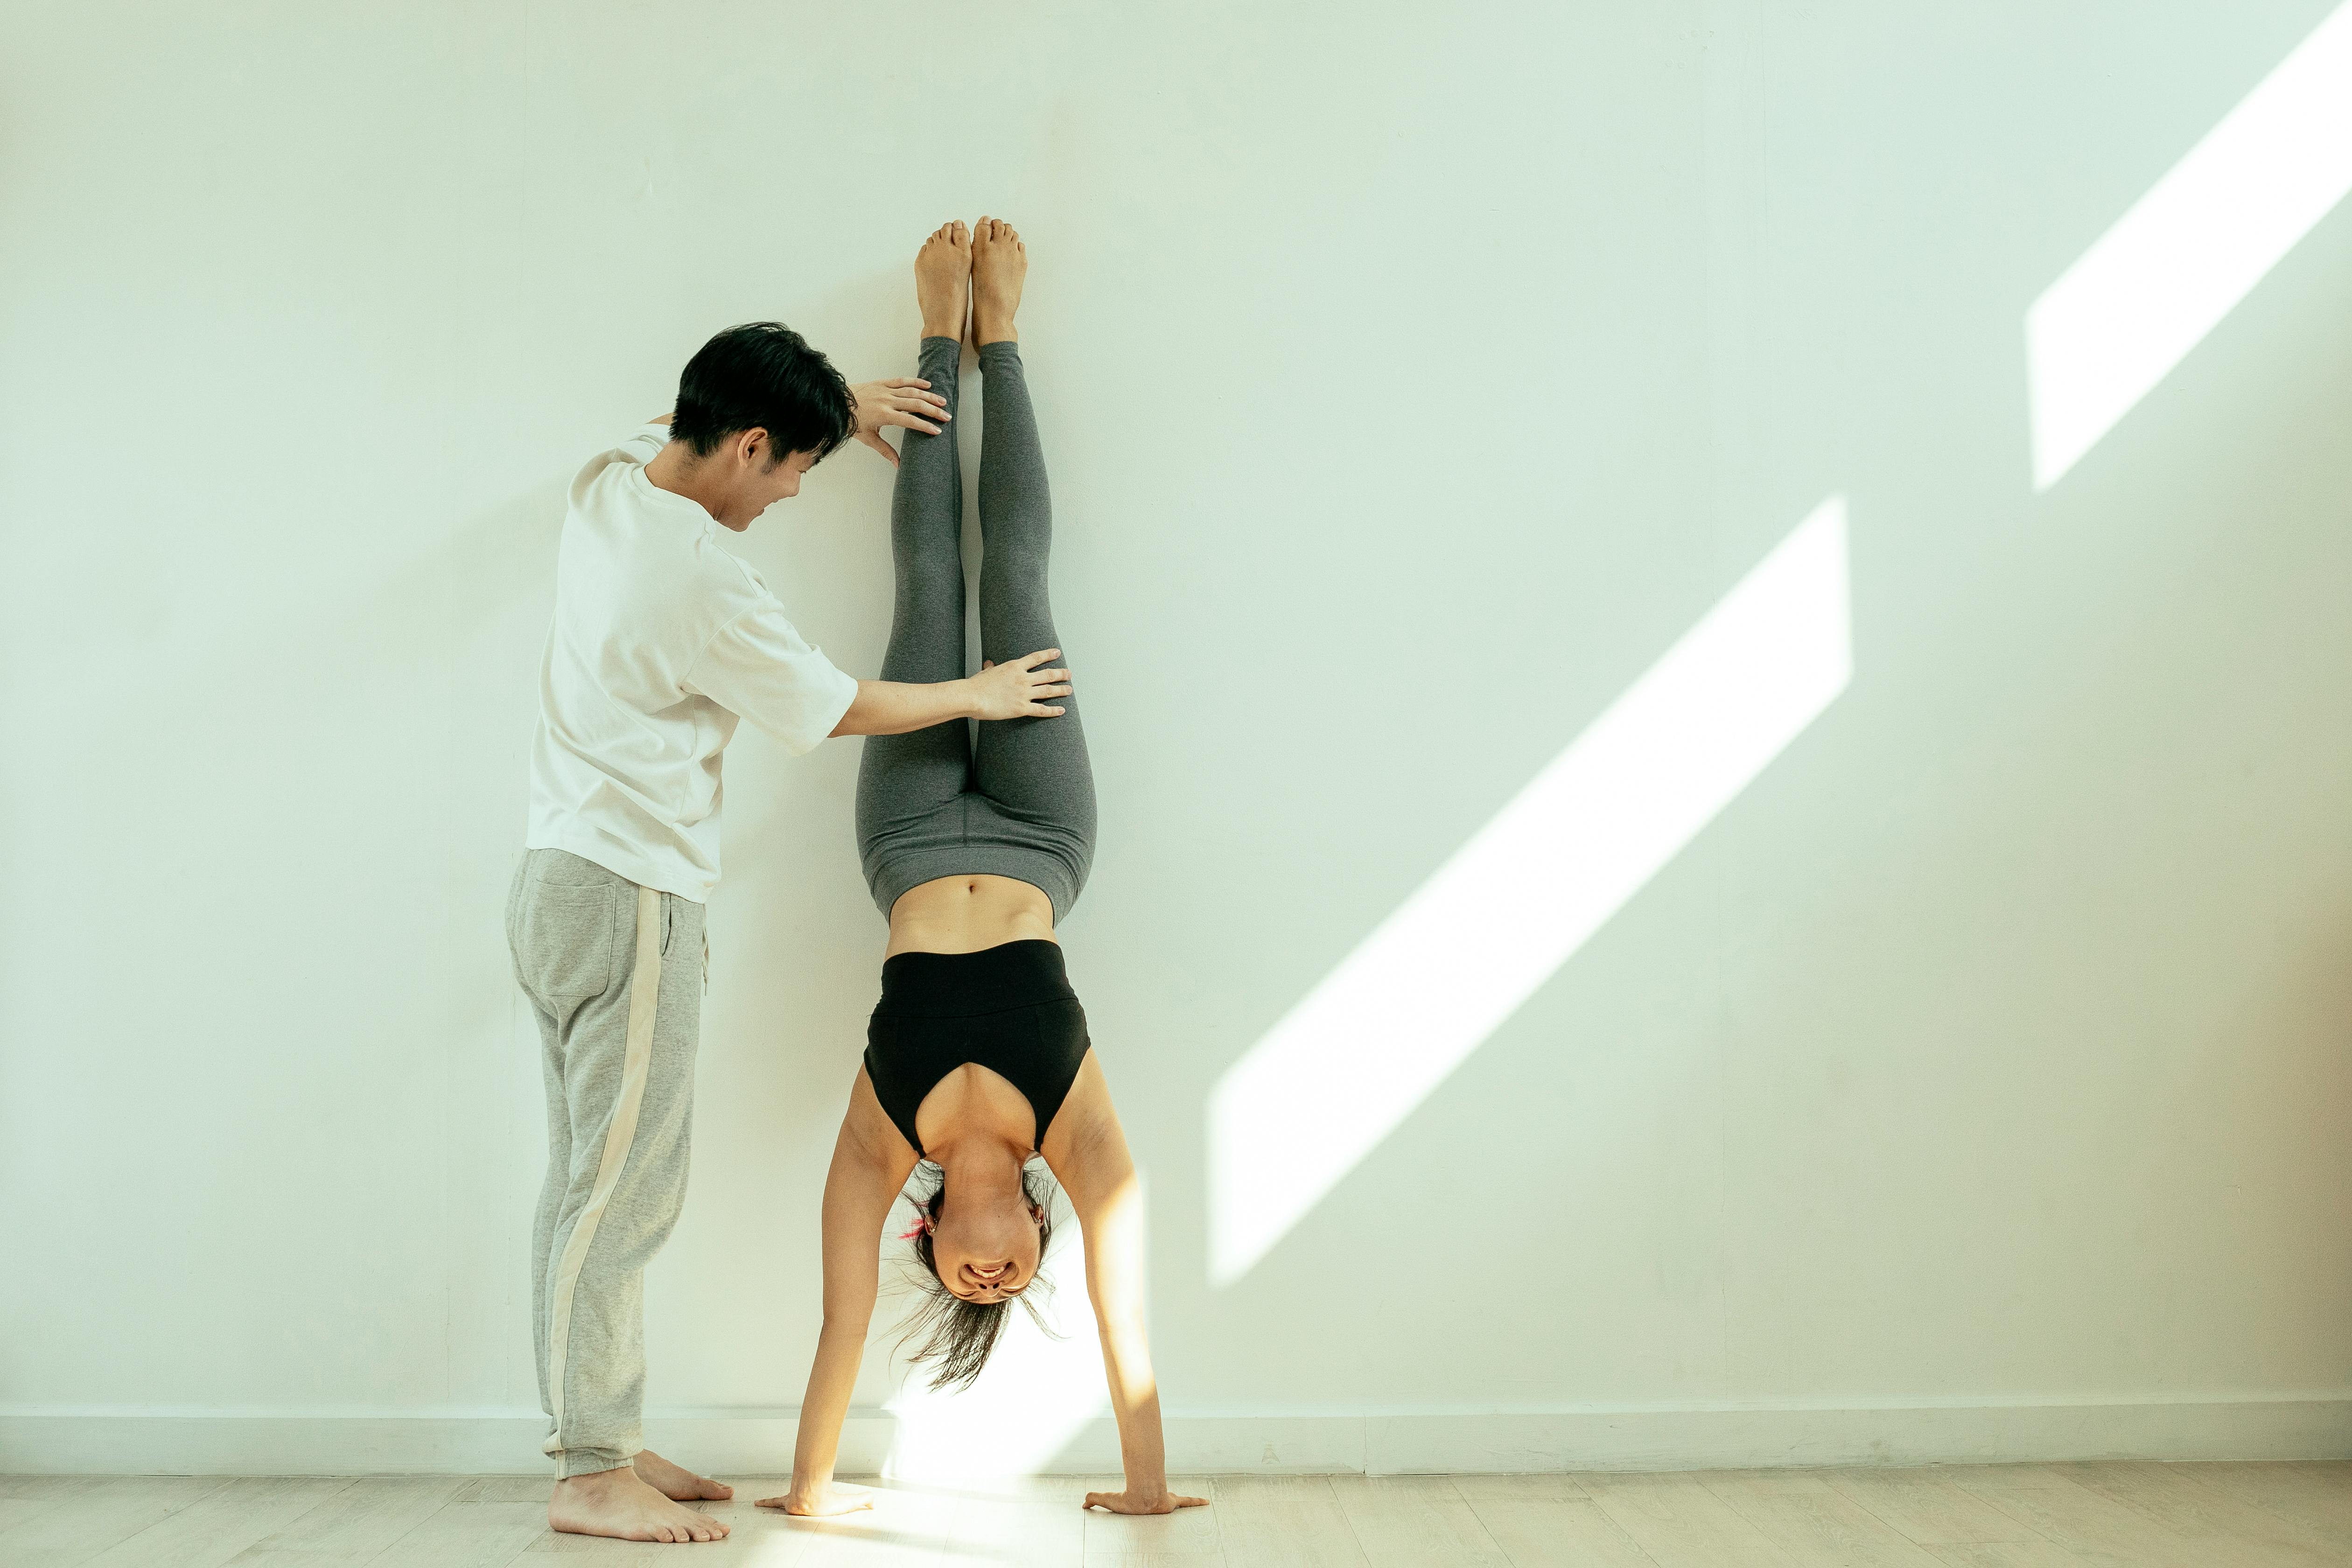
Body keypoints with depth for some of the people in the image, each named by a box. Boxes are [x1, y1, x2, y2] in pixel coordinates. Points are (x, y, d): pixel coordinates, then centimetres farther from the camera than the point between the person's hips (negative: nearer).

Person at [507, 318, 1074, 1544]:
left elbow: (686, 415, 30)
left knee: (589, 1184, 12)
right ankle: (591, 1476, 1)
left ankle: (602, 1442, 21)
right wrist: (976, 694, 9)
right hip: (630, 900, -10)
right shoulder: (705, 586, -20)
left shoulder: (607, 485, 5)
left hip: (559, 881, 10)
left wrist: (835, 402, 27)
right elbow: (839, 706, -6)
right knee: (623, 1191, -5)